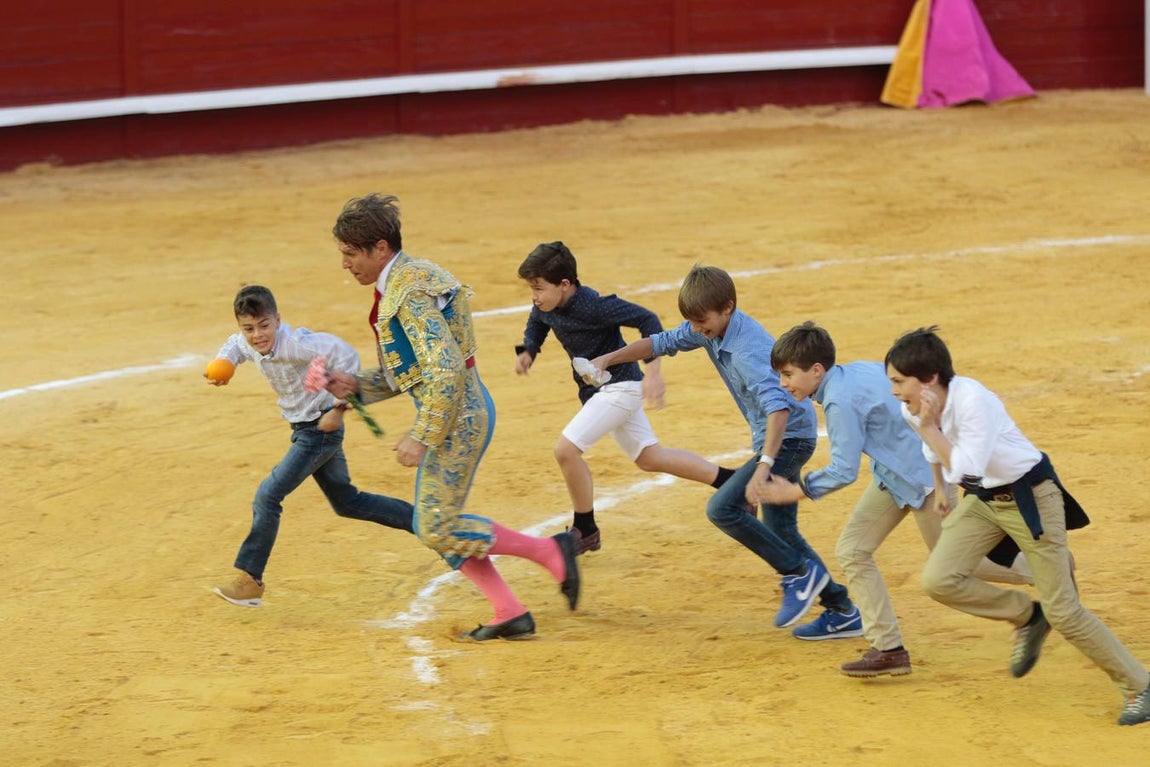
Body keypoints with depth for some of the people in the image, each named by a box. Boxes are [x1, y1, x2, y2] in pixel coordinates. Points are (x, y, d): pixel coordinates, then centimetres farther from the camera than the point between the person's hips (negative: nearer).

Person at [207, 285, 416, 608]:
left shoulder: (294, 344, -28)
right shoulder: (249, 345, -2)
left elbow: (345, 354, -35)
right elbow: (235, 345, 23)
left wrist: (339, 407, -33)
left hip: (320, 428, -10)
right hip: (305, 431, 10)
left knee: (267, 496, -11)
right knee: (347, 502, 20)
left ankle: (249, 580, -3)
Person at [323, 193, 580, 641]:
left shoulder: (411, 292, -19)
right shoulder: (396, 287, 13)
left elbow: (446, 369, -26)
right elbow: (407, 373, 20)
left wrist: (420, 437, -24)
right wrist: (355, 386, 5)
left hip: (458, 415, -10)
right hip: (458, 414, 10)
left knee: (438, 528, -7)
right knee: (435, 526, 12)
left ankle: (550, 552, 0)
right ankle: (510, 614, 14)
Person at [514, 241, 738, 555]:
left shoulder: (592, 306, -28)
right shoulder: (546, 307, -4)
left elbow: (647, 320, -23)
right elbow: (536, 324, 20)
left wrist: (653, 370, -29)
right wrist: (528, 351, -1)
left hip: (619, 385, -9)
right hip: (599, 388, 9)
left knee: (566, 448, -17)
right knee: (649, 457, 18)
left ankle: (585, 531, -1)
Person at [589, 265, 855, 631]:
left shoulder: (748, 350, -30)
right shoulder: (711, 327, -3)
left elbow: (778, 407, -41)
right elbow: (663, 342, 12)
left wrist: (763, 467, -49)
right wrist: (609, 359, 4)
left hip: (790, 437, -10)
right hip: (774, 437, 10)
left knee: (722, 508, -18)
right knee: (779, 531, 14)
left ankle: (800, 572, -8)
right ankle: (840, 606, 20)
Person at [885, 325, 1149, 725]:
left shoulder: (973, 400, -31)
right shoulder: (913, 410, -8)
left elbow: (965, 468, -34)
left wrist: (929, 428, -32)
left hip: (1030, 496, -7)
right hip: (980, 499, 7)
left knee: (1062, 611, -5)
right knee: (938, 580, -12)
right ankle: (1027, 618, 11)